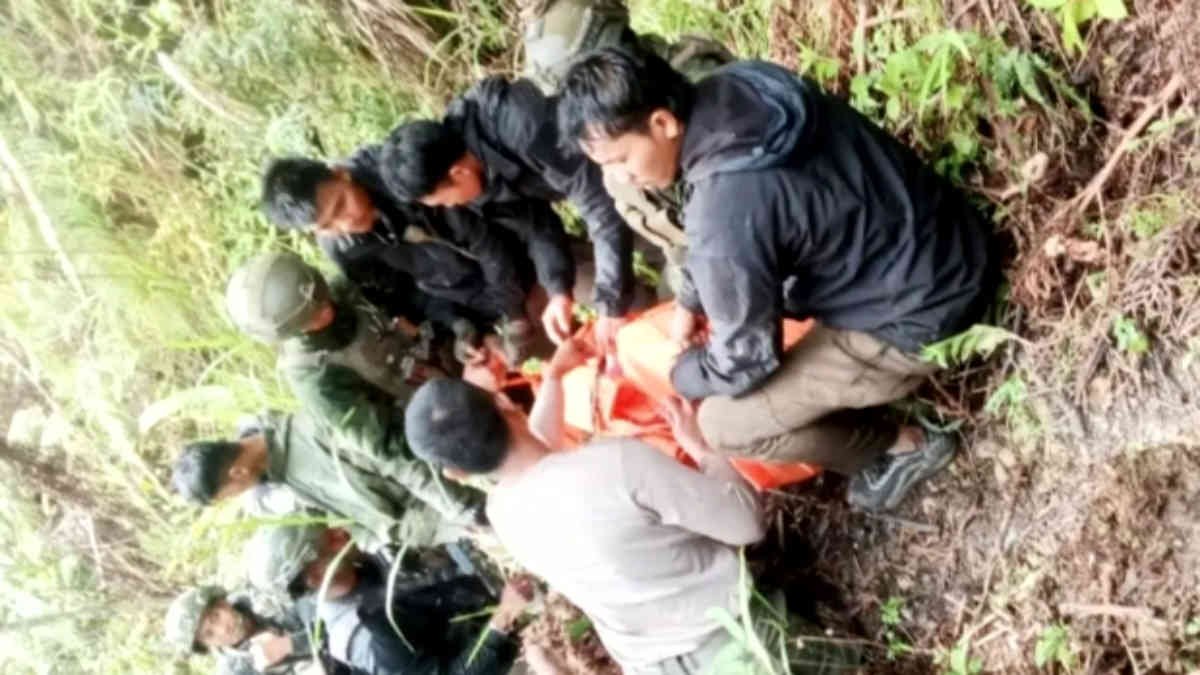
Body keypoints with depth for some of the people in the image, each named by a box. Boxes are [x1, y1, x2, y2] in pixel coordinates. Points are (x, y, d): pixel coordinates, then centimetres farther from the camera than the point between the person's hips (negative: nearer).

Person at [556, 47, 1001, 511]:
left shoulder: (725, 215, -32)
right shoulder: (733, 92, -8)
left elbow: (743, 363, -16)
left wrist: (674, 375, 3)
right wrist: (691, 301, 17)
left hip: (925, 314, -9)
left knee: (724, 423, -2)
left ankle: (903, 447, 12)